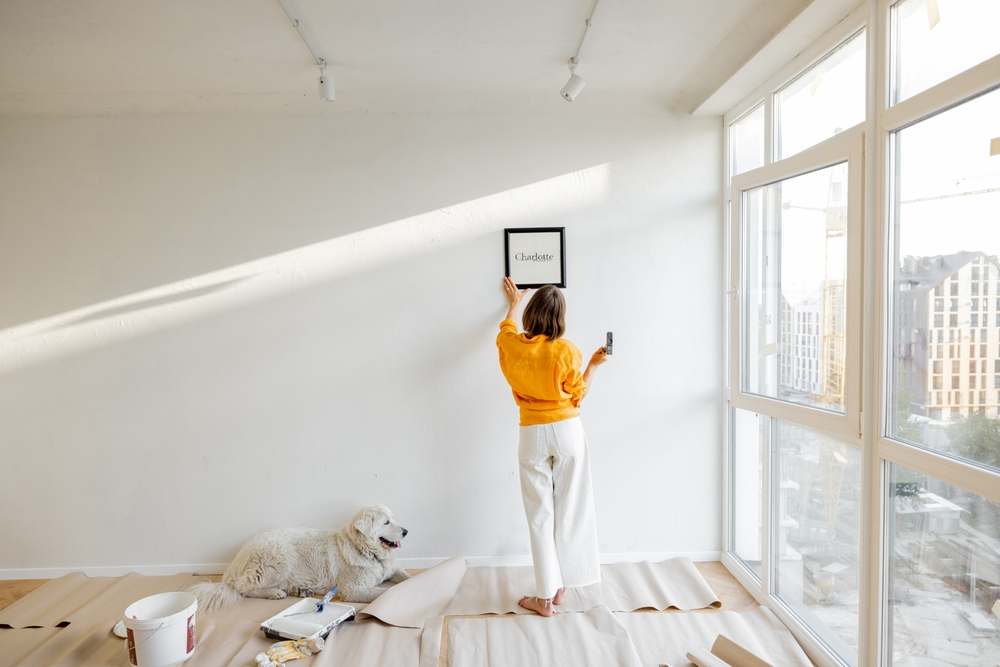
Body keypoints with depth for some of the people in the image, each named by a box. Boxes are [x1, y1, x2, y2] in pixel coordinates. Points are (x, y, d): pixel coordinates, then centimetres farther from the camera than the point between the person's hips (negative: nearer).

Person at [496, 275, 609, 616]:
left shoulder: (513, 346, -4)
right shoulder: (566, 351, -11)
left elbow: (506, 329, 22)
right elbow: (577, 395, 0)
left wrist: (513, 303, 39)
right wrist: (594, 364, 10)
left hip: (533, 435, 1)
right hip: (567, 431, -1)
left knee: (540, 513, 7)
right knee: (568, 509, 12)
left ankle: (545, 595, 12)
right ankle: (560, 585, 23)